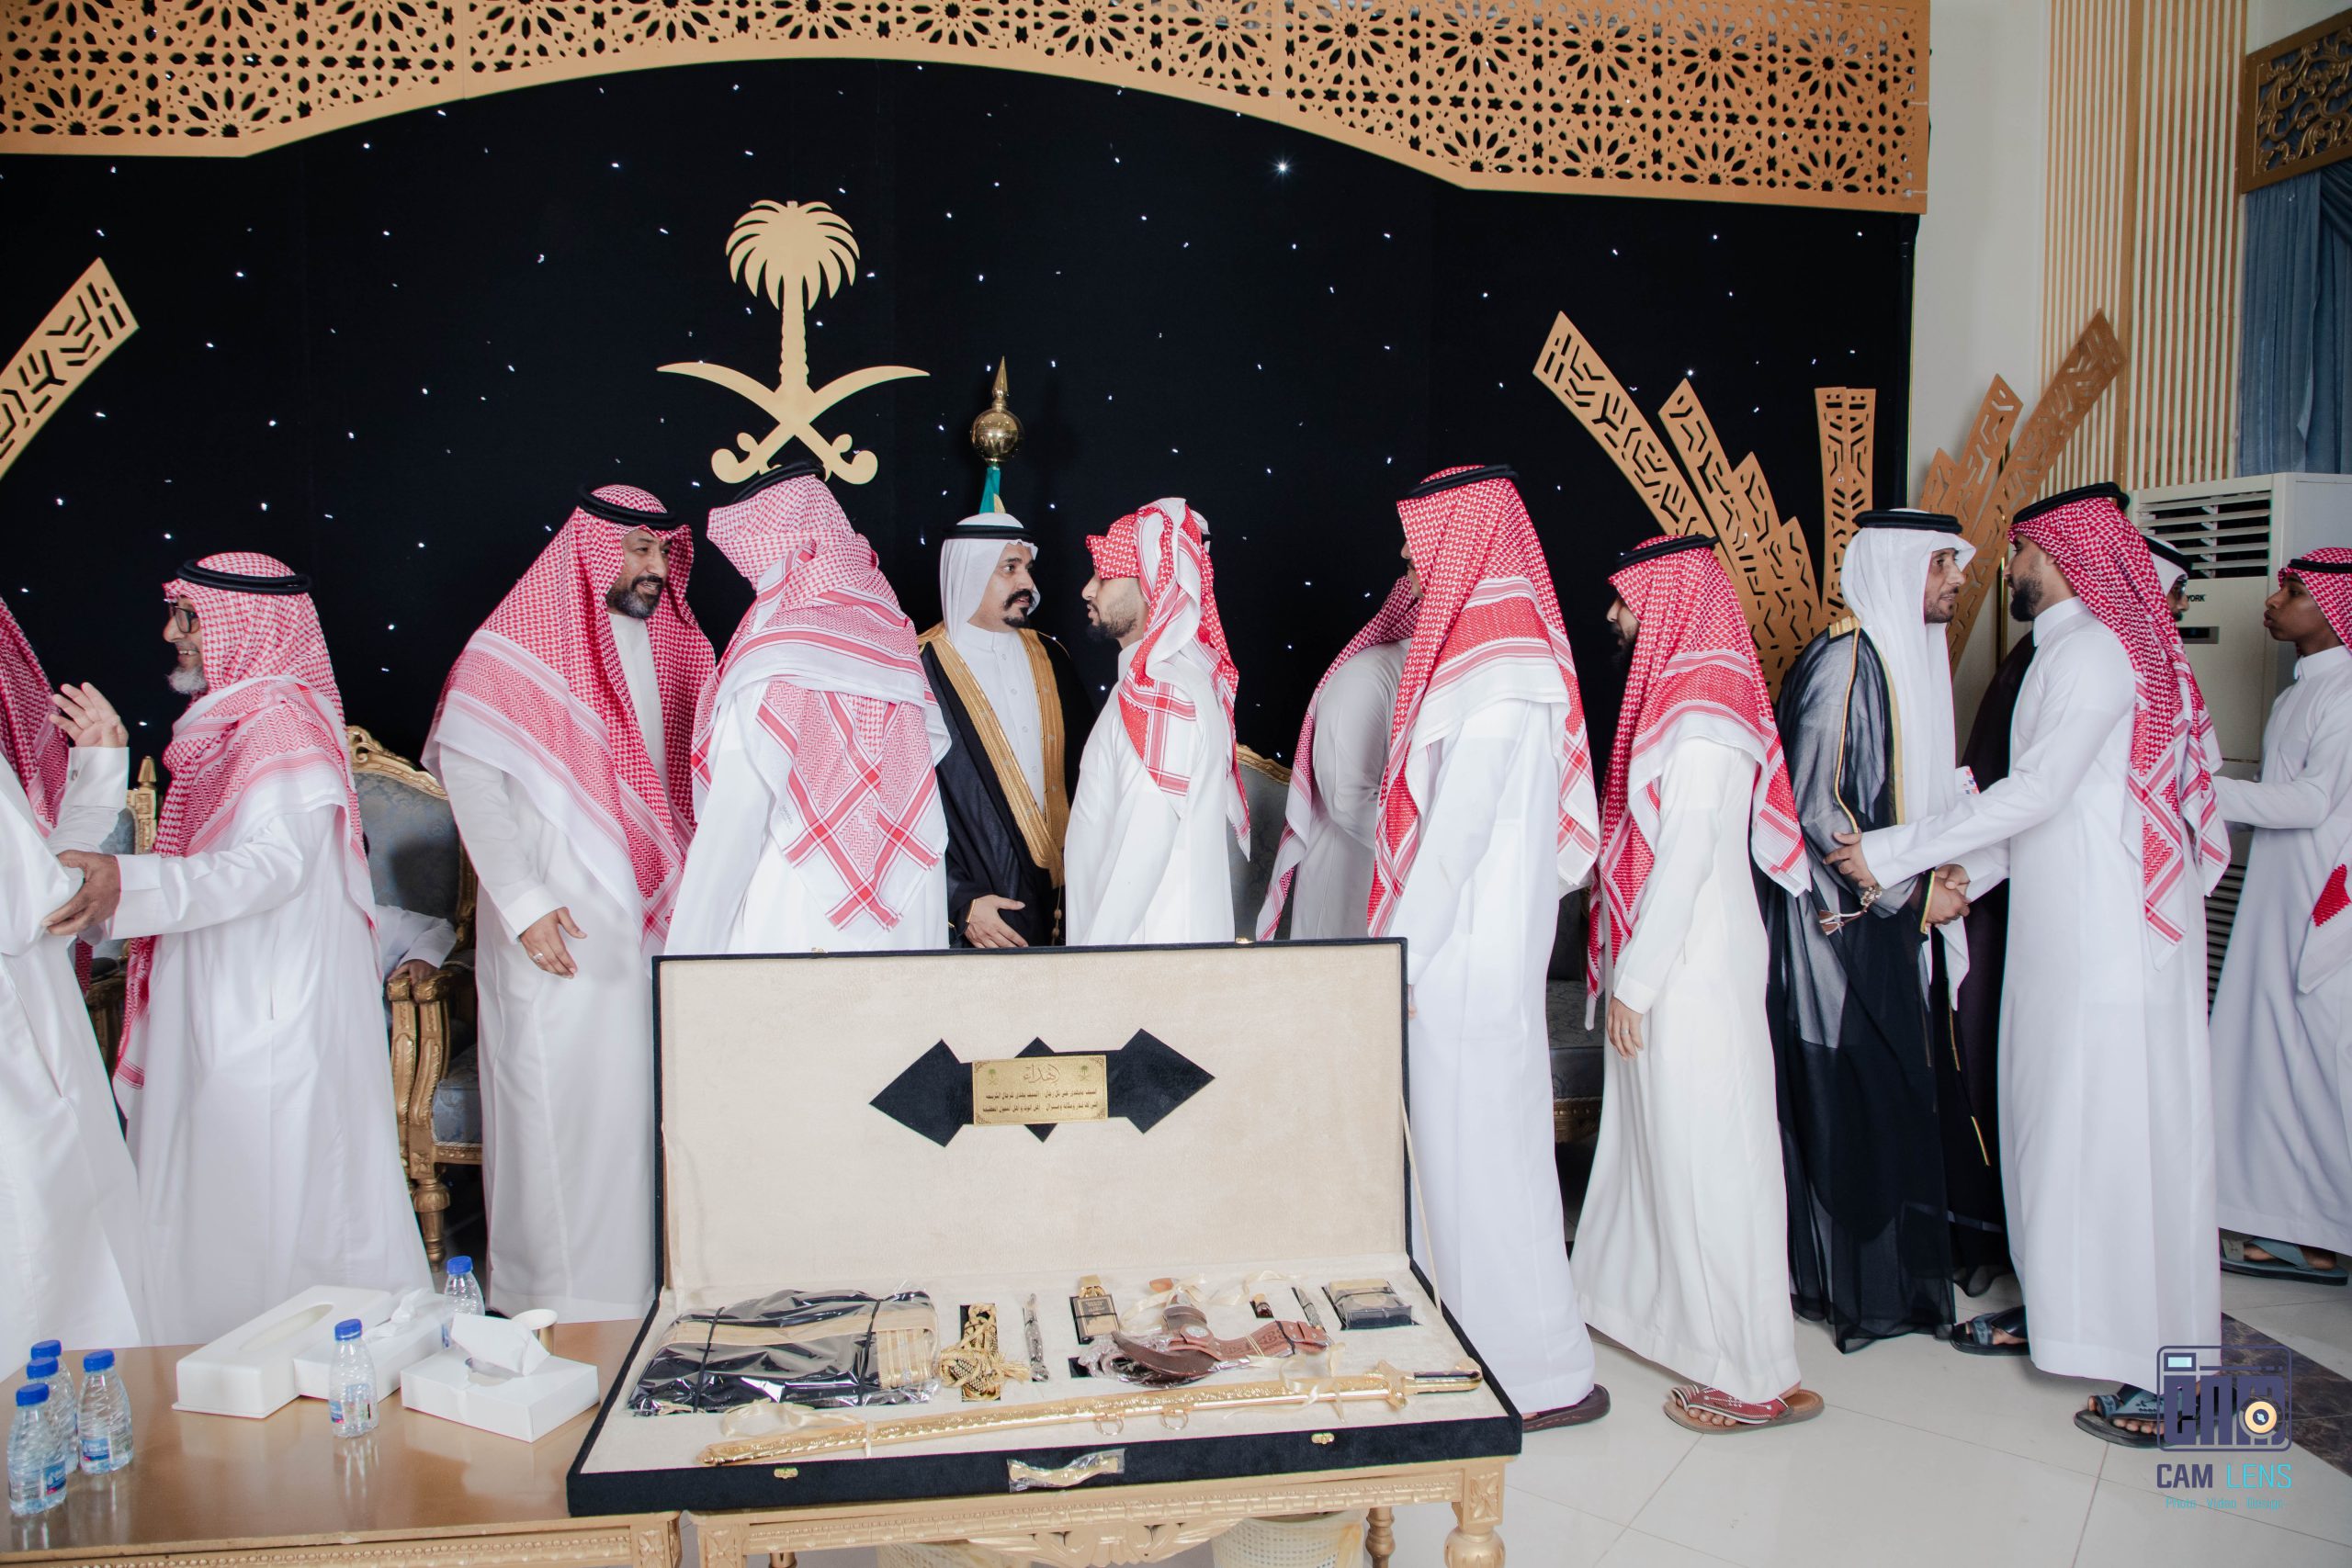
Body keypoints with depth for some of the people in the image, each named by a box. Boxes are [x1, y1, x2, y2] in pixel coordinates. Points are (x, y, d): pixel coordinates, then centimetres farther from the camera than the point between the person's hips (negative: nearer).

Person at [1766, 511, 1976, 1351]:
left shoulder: (1907, 656, 13)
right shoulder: (1843, 662, -15)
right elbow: (1813, 807, -20)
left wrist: (1928, 880, 5)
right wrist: (1909, 894, -15)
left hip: (1892, 916, 9)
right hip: (1843, 923, -9)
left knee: (1899, 1099, 14)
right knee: (1852, 1101, -1)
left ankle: (1897, 1275, 25)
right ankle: (1859, 1291, 12)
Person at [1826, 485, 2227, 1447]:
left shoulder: (2093, 649, -13)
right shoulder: (2075, 648, 17)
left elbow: (2037, 791, -22)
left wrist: (1894, 852, -19)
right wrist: (1971, 873, 13)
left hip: (2113, 935, -9)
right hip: (2069, 931, 9)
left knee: (2117, 1125, -6)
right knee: (2057, 1115, 13)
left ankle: (2164, 1365, 2)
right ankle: (2060, 1307, 24)